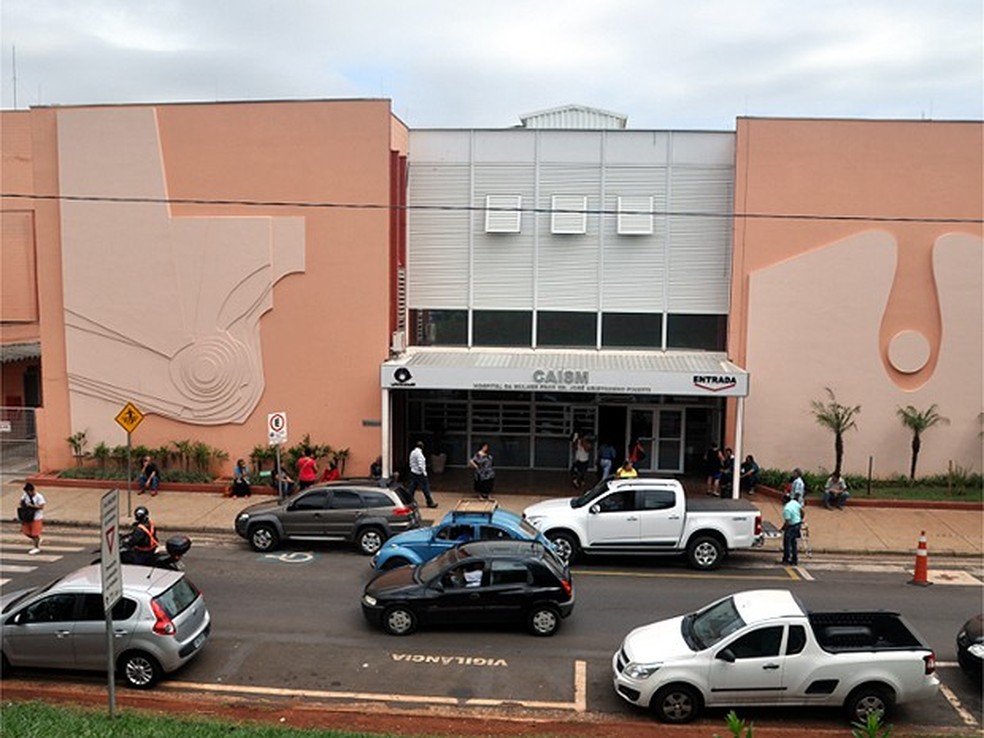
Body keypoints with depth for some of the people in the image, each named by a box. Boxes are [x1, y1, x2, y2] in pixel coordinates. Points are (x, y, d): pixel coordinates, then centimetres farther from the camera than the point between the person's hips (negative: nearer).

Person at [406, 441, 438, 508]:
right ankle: (430, 503, 7)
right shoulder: (419, 453, -18)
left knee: (412, 488, 9)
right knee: (426, 488, 0)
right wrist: (424, 472, -14)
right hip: (419, 474, -9)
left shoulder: (412, 452, 10)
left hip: (413, 472, 9)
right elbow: (420, 465, -22)